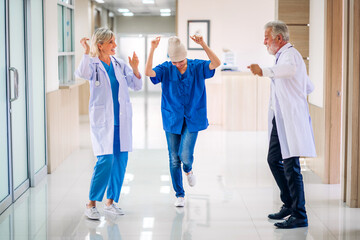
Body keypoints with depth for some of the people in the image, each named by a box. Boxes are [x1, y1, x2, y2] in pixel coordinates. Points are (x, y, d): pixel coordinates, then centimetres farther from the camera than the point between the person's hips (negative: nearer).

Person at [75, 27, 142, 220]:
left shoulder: (120, 65, 10)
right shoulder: (93, 64, -5)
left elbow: (136, 86, 10)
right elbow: (82, 74, -28)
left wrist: (135, 69, -5)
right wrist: (87, 52, -26)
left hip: (122, 120, 6)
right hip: (102, 120, -5)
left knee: (120, 161, 6)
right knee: (105, 160, -15)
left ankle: (110, 202, 19)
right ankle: (91, 204, -3)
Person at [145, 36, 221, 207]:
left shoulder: (197, 67, -4)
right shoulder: (166, 69, -5)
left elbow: (216, 63, -21)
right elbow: (148, 72, -23)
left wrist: (203, 45, -32)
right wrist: (152, 50, -32)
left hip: (192, 119, -1)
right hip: (172, 120, 1)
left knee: (185, 155, -14)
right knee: (174, 159, 4)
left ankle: (188, 170, 25)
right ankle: (179, 195, 20)